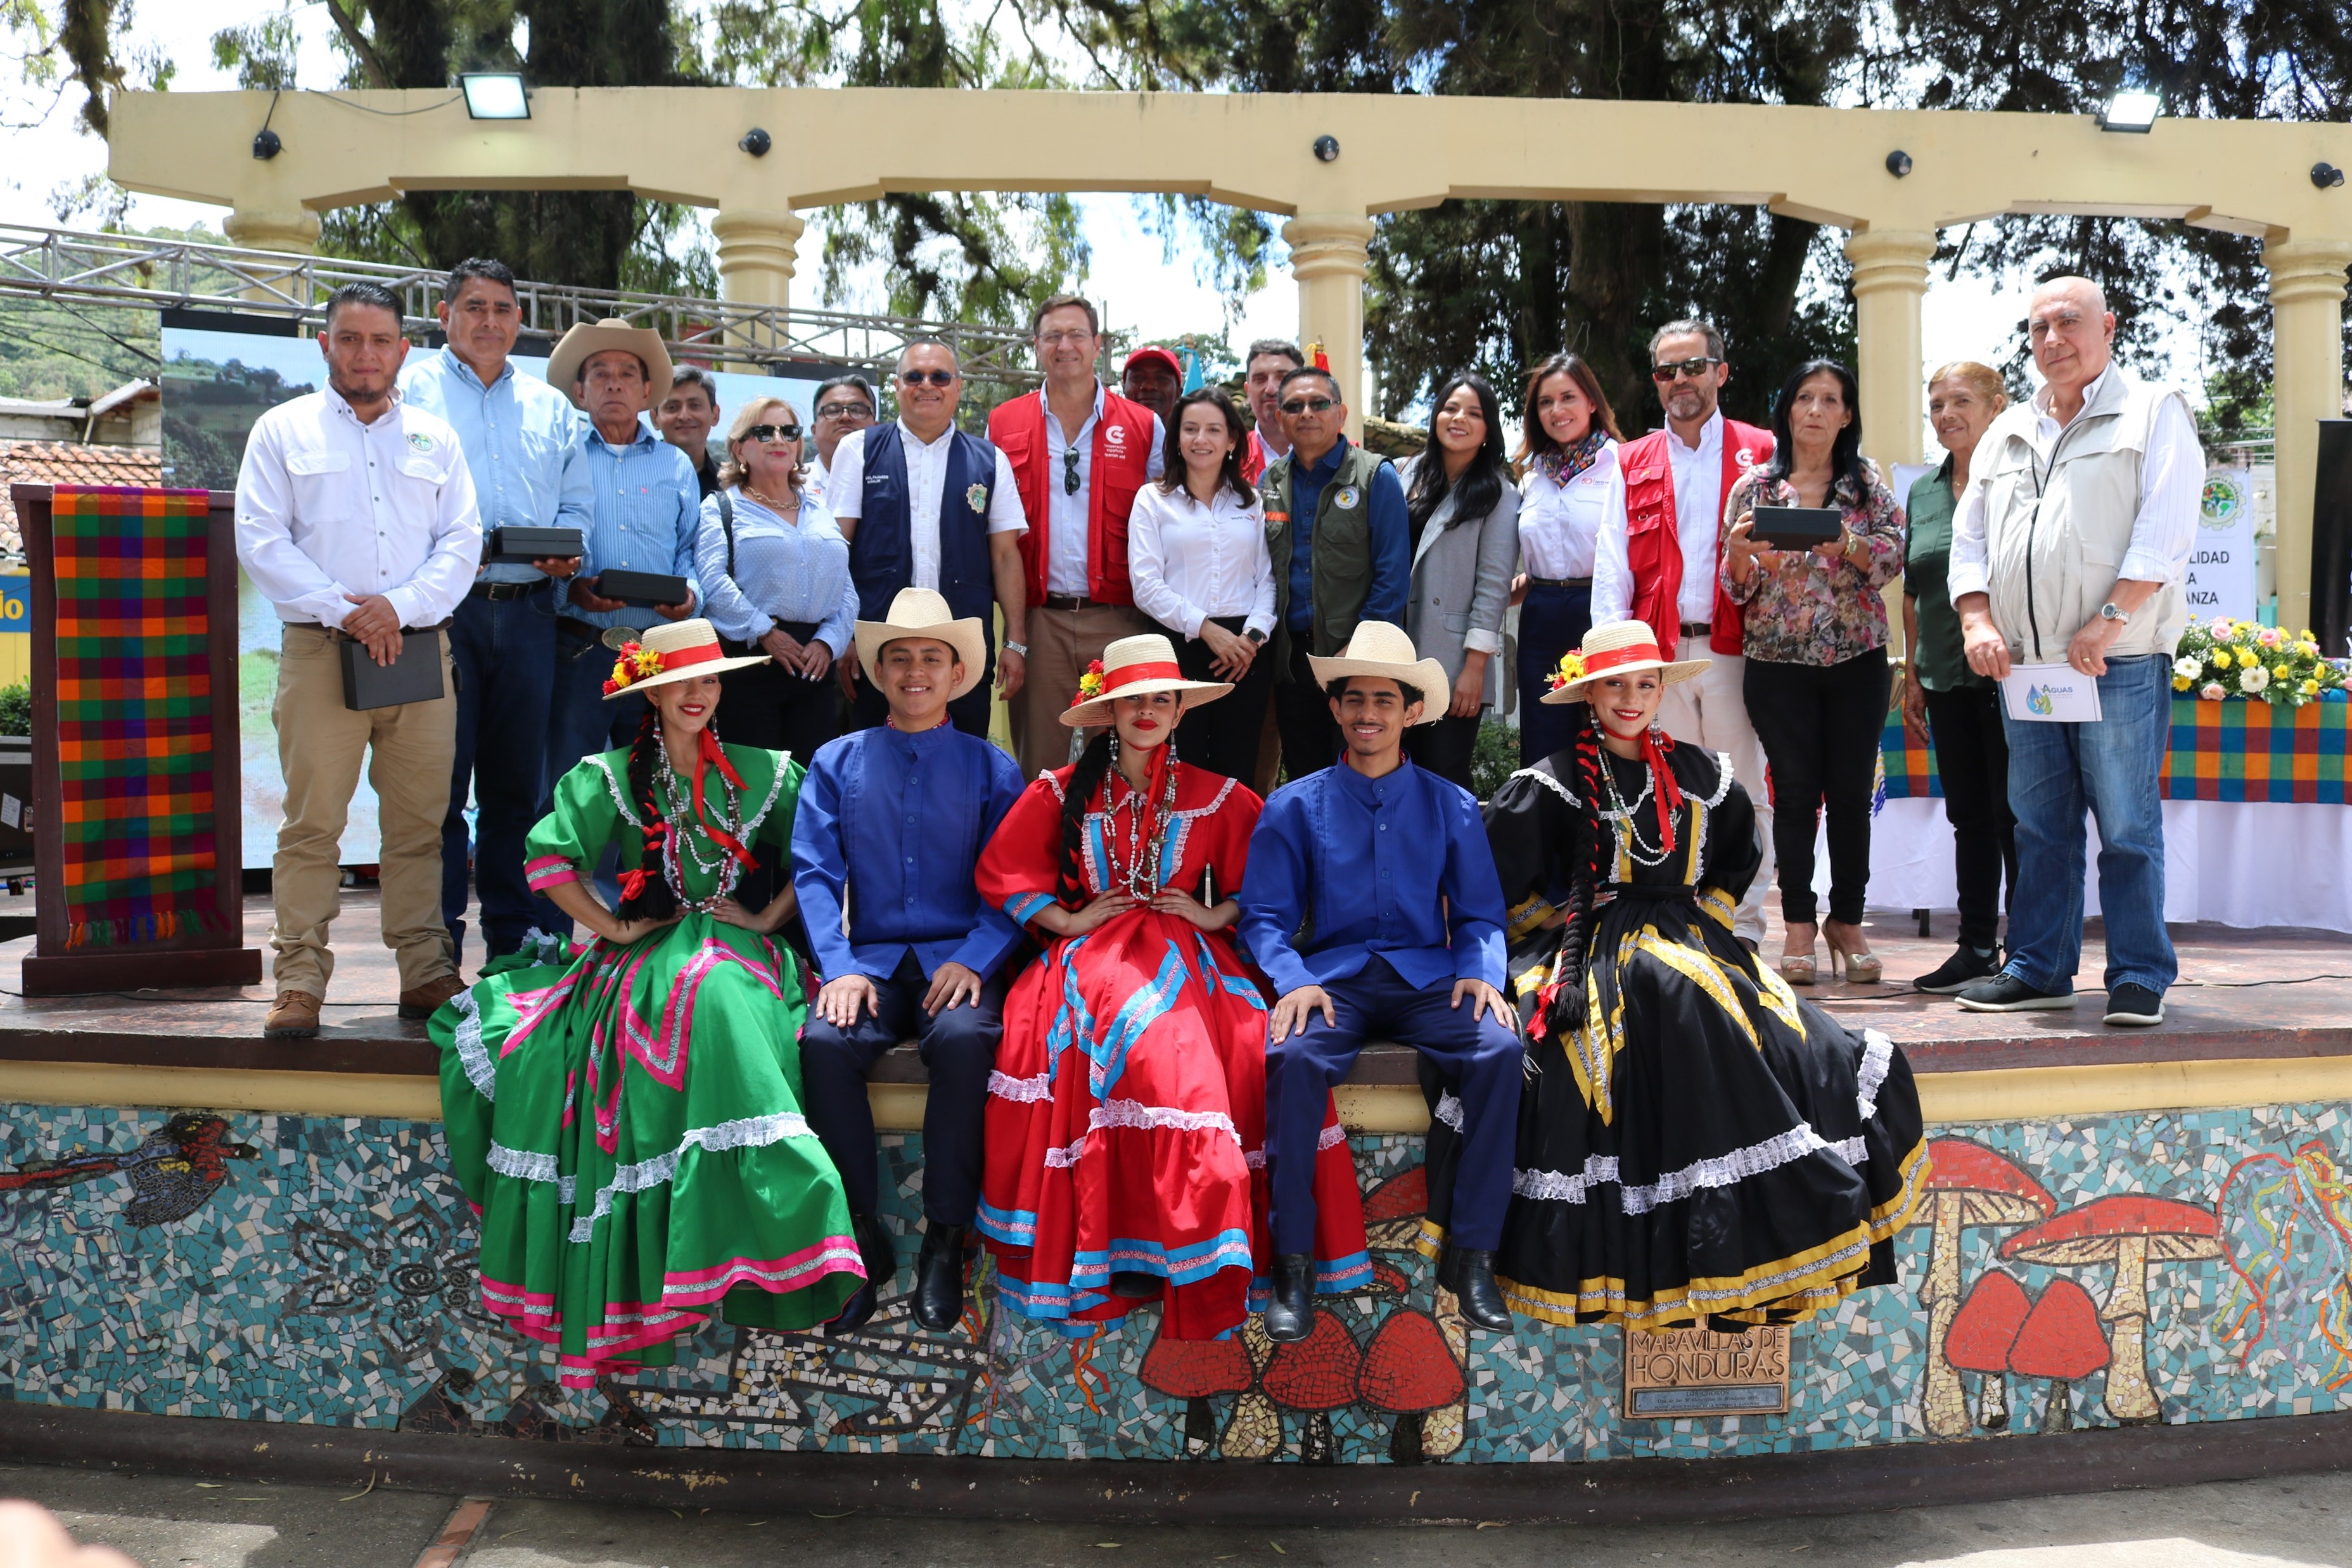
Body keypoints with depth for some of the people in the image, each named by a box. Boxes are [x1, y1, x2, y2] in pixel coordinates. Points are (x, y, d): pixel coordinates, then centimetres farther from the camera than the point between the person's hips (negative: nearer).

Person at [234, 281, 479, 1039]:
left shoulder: (435, 438, 16)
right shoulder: (283, 430, 11)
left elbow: (462, 543, 8)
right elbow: (260, 540, 1)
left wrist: (400, 606, -9)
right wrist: (342, 610, -11)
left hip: (420, 649, 2)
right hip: (319, 650, -2)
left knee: (420, 821, 3)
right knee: (311, 821, -4)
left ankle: (426, 974, 9)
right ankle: (299, 980, 1)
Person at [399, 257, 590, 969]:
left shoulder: (550, 407, 19)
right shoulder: (411, 390, 7)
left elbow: (574, 504, 19)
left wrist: (565, 551, -2)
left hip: (527, 610, 4)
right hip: (444, 608, -3)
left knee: (518, 782, 8)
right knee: (440, 781, -3)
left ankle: (516, 942, 15)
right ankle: (436, 953, 4)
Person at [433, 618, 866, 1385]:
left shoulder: (760, 772, 13)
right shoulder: (612, 776, 9)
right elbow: (548, 858, -3)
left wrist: (769, 917, 1)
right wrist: (611, 927, -7)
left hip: (734, 948, 0)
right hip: (647, 954, 0)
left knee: (721, 995, -35)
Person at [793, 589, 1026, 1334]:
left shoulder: (990, 769, 10)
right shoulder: (837, 763, 13)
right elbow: (814, 872, 5)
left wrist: (974, 960, -14)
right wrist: (839, 967, -11)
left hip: (958, 960, -1)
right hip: (870, 958, 2)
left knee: (963, 1038, -33)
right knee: (824, 1042, -29)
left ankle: (945, 1241, -19)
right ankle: (862, 1235, -14)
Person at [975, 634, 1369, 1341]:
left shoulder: (1217, 798, 13)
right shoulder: (1063, 792, 13)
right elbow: (1000, 871, 11)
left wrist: (1217, 915, 0)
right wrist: (1067, 920, 0)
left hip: (1184, 959, 1)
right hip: (1094, 958, -1)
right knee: (1160, 1056, -33)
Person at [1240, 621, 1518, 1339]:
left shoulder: (1451, 807, 13)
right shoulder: (1294, 807, 9)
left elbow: (1479, 915, 12)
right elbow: (1265, 917, 4)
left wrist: (1480, 972, -9)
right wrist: (1294, 981, -14)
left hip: (1428, 978, 1)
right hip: (1332, 976, -1)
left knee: (1499, 1048, -29)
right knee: (1293, 1056, -34)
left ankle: (1470, 1253, -19)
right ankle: (1291, 1264, -24)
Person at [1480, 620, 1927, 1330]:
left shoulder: (1699, 775, 15)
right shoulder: (1555, 783, 2)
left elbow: (1740, 859, 31)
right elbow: (1497, 879, 2)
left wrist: (1705, 918, 17)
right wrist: (1567, 927, -1)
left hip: (1693, 942, 5)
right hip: (1596, 950, -5)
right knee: (1685, 996, -37)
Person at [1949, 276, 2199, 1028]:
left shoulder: (2153, 413, 3)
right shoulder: (2007, 433, 19)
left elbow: (2166, 534, -9)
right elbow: (1969, 537, 17)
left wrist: (2108, 622, -18)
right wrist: (1978, 622, 0)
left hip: (2120, 666, -5)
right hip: (2024, 667, 5)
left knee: (2128, 829, -3)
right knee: (2040, 826, 9)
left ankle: (2140, 979, 6)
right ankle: (2039, 969, 17)